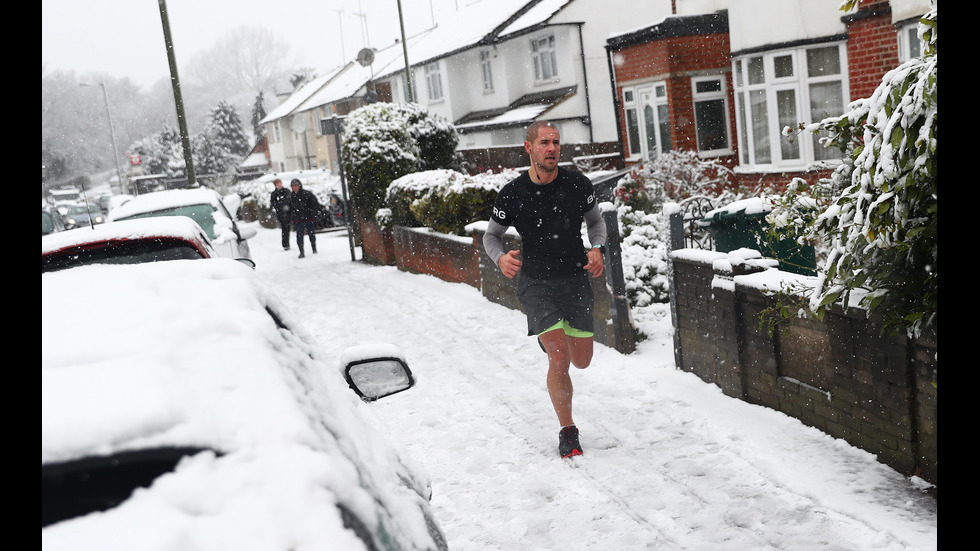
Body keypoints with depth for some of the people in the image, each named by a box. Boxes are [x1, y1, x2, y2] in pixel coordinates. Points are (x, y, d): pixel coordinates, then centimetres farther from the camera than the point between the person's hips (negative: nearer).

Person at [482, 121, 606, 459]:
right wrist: (501, 258, -16)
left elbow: (596, 221, 13)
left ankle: (552, 338, 42)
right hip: (535, 282, -2)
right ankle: (567, 431, 5)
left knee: (582, 361, 5)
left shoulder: (578, 184, -4)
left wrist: (597, 248, -6)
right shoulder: (511, 194, -8)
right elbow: (491, 235, 6)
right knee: (560, 359, -15)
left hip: (575, 279, 3)